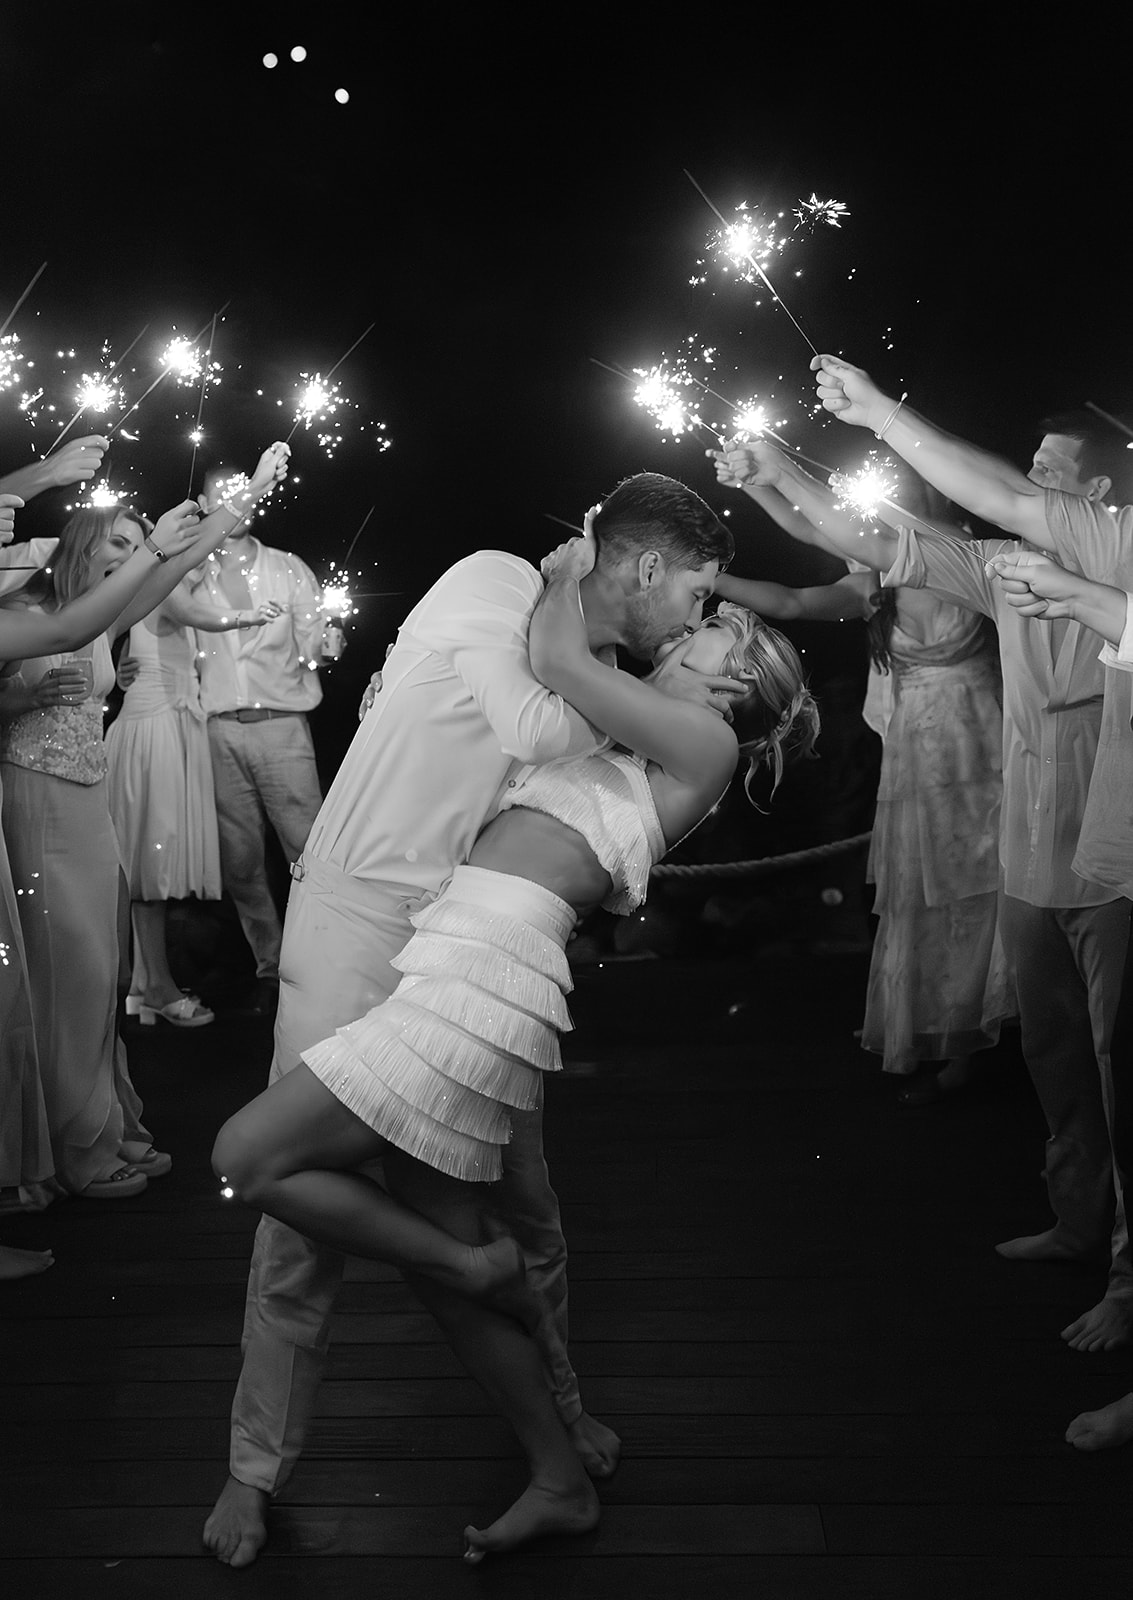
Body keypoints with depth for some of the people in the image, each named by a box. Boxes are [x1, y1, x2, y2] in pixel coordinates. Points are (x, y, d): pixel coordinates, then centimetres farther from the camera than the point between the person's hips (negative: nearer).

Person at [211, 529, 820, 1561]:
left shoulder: (705, 743, 2)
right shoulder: (648, 758, 26)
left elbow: (559, 661, -5)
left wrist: (568, 577, 12)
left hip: (483, 970, -9)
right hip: (469, 963, 9)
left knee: (249, 1156, -8)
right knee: (446, 1256, 13)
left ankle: (475, 1265, 6)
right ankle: (562, 1484, 26)